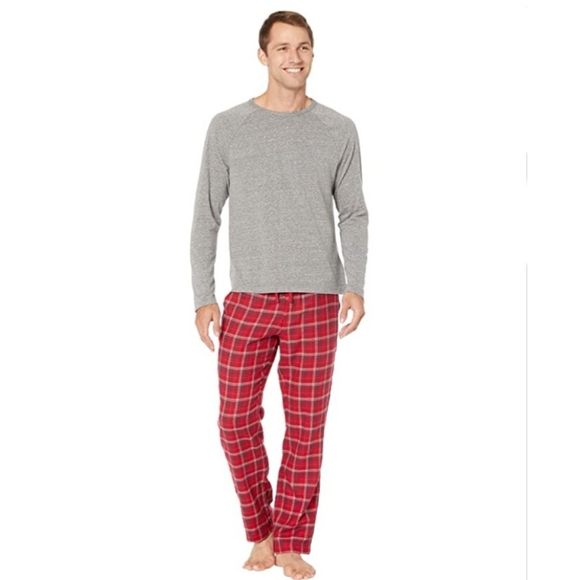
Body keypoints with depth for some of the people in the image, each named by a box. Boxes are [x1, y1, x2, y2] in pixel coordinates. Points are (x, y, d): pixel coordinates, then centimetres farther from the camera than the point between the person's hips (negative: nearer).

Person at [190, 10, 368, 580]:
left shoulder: (338, 131, 5)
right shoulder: (227, 127, 4)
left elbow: (353, 215, 8)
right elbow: (206, 217, 6)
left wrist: (355, 286, -6)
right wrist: (202, 297, 0)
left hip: (315, 302, 0)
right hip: (246, 299, 1)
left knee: (306, 426, 3)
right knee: (236, 421, 2)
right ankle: (260, 533, 23)